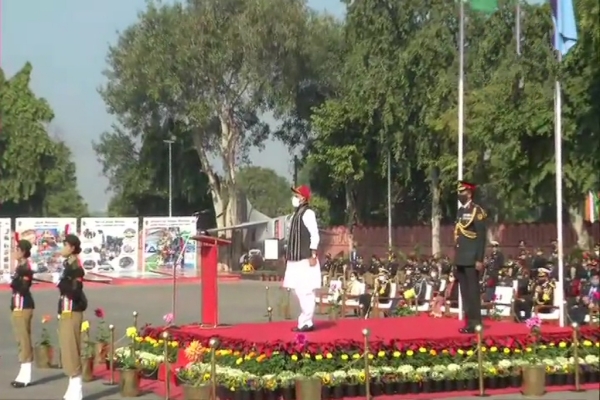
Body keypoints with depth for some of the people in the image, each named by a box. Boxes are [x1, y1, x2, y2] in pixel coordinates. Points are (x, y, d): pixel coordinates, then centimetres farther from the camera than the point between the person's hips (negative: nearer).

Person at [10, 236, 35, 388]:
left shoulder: (26, 268, -16)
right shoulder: (20, 266, 14)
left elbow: (23, 288, -23)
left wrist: (14, 280, -28)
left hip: (23, 308, -10)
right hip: (18, 307, 10)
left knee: (24, 340, -7)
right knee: (22, 340, 13)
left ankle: (25, 377, -5)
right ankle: (24, 374, 18)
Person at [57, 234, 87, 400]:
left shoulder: (76, 268, -15)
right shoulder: (67, 265, 13)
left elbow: (75, 293, -23)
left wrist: (60, 281, -23)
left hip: (72, 313, -10)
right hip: (65, 313, 10)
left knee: (71, 350, -8)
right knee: (67, 350, 13)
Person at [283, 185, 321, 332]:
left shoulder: (308, 213, -9)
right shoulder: (297, 213, 16)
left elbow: (315, 235, -15)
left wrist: (313, 255, -19)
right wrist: (289, 256, 18)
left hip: (305, 259, -10)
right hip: (297, 259, 10)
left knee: (305, 291, -8)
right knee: (300, 291, 11)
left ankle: (306, 322, -4)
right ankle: (305, 321, 17)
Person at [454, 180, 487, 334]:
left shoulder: (477, 211, -9)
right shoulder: (460, 211, 15)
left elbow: (481, 237, -13)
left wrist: (479, 259, -17)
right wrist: (456, 256, 16)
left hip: (471, 259, -8)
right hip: (461, 259, 8)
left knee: (472, 291, -5)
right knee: (464, 292, 9)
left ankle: (475, 324, -2)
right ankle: (469, 322, 14)